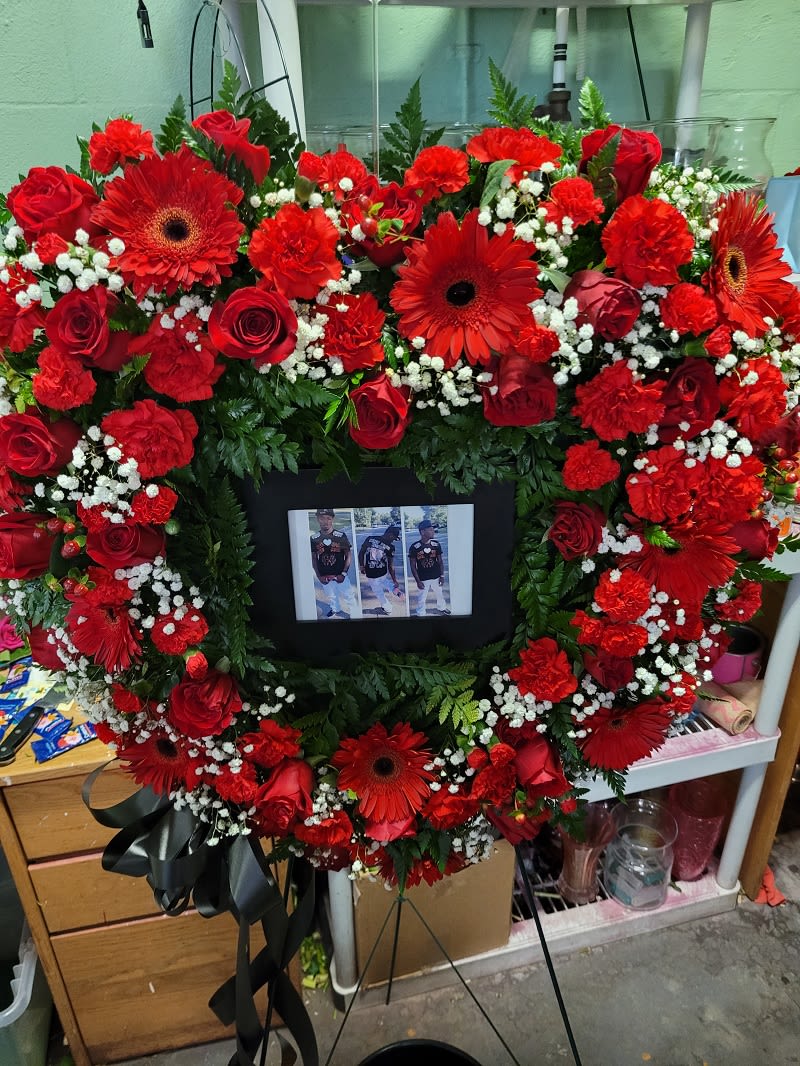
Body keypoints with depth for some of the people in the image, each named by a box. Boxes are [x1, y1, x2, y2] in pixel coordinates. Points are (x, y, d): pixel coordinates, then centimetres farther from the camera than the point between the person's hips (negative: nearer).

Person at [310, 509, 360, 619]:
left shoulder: (341, 536, -10)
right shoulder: (314, 538, -4)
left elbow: (349, 555, -5)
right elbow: (313, 558, 5)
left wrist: (343, 573, -11)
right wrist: (319, 576, -2)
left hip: (340, 575, -3)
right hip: (324, 577, 3)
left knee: (349, 597, -1)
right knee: (330, 596, 20)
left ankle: (356, 616, 14)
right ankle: (335, 609, 47)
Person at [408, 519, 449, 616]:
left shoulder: (436, 544, -6)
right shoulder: (414, 547, -15)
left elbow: (440, 561, 3)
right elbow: (413, 566, -9)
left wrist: (442, 576, 1)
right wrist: (418, 581, -11)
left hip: (436, 577, 3)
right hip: (423, 579, -3)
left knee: (440, 594, 21)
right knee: (422, 598, 7)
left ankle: (441, 608, 47)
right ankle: (420, 614, 29)